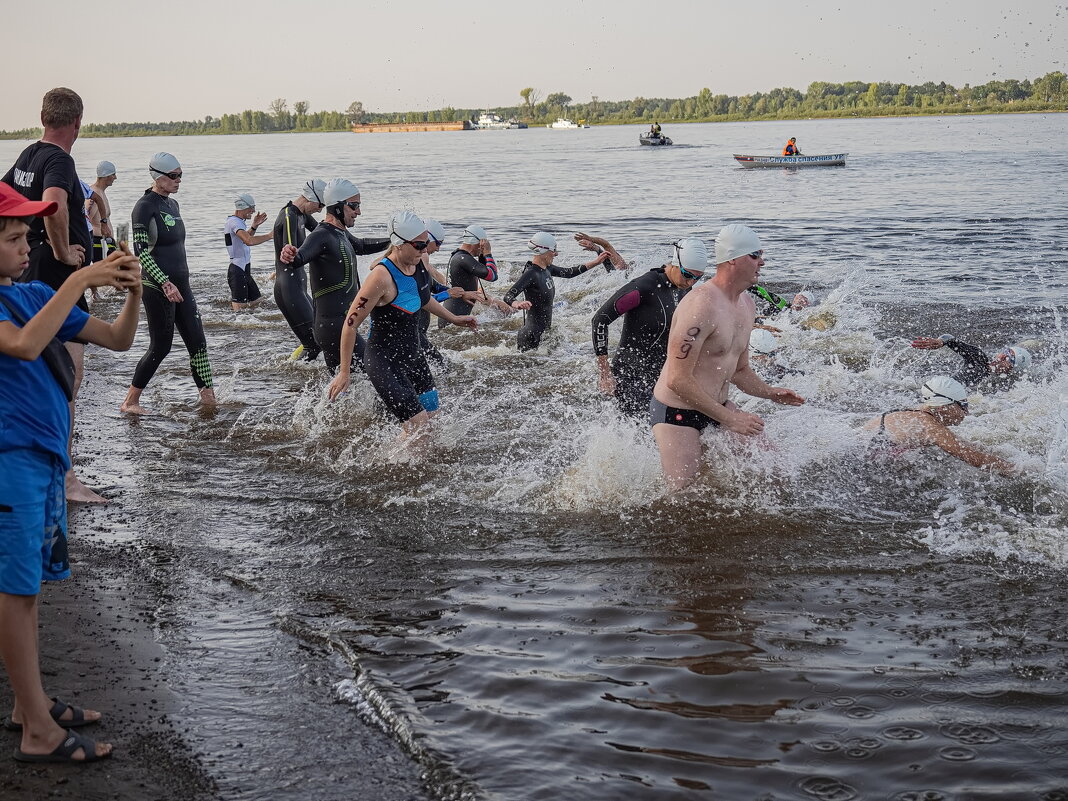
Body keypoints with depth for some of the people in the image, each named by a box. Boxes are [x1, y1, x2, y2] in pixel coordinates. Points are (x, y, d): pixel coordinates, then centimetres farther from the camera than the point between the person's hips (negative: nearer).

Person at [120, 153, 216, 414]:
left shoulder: (172, 204, 13)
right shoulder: (145, 206, -12)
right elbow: (141, 251, -18)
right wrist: (165, 283, -24)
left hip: (180, 283, 8)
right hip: (157, 287, -8)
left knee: (197, 342, 7)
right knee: (160, 347, -3)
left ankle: (208, 396, 15)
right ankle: (129, 402, 8)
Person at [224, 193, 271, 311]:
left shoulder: (237, 221, 17)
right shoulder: (234, 222, -16)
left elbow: (245, 239, 34)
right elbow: (249, 241, -32)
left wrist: (254, 227, 19)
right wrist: (269, 235, -23)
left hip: (244, 270, 11)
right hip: (237, 271, -11)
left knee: (256, 303, 18)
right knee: (240, 308, -12)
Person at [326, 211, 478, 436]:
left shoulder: (419, 264, -1)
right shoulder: (382, 277, -25)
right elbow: (351, 324, -19)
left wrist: (453, 318, 30)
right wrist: (344, 373, -16)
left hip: (412, 355, 9)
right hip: (384, 362, -9)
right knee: (418, 427, -13)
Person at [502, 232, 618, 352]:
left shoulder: (546, 269, 8)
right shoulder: (531, 273, -19)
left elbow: (569, 272, 22)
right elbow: (508, 296, -27)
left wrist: (596, 262, 21)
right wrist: (518, 304, -50)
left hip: (544, 332, 10)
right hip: (532, 336, -10)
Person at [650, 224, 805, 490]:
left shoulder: (746, 304, 7)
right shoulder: (701, 306, -24)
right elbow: (678, 381, -26)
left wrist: (769, 392, -1)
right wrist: (728, 418, -23)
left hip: (716, 407, 9)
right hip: (677, 413, -9)